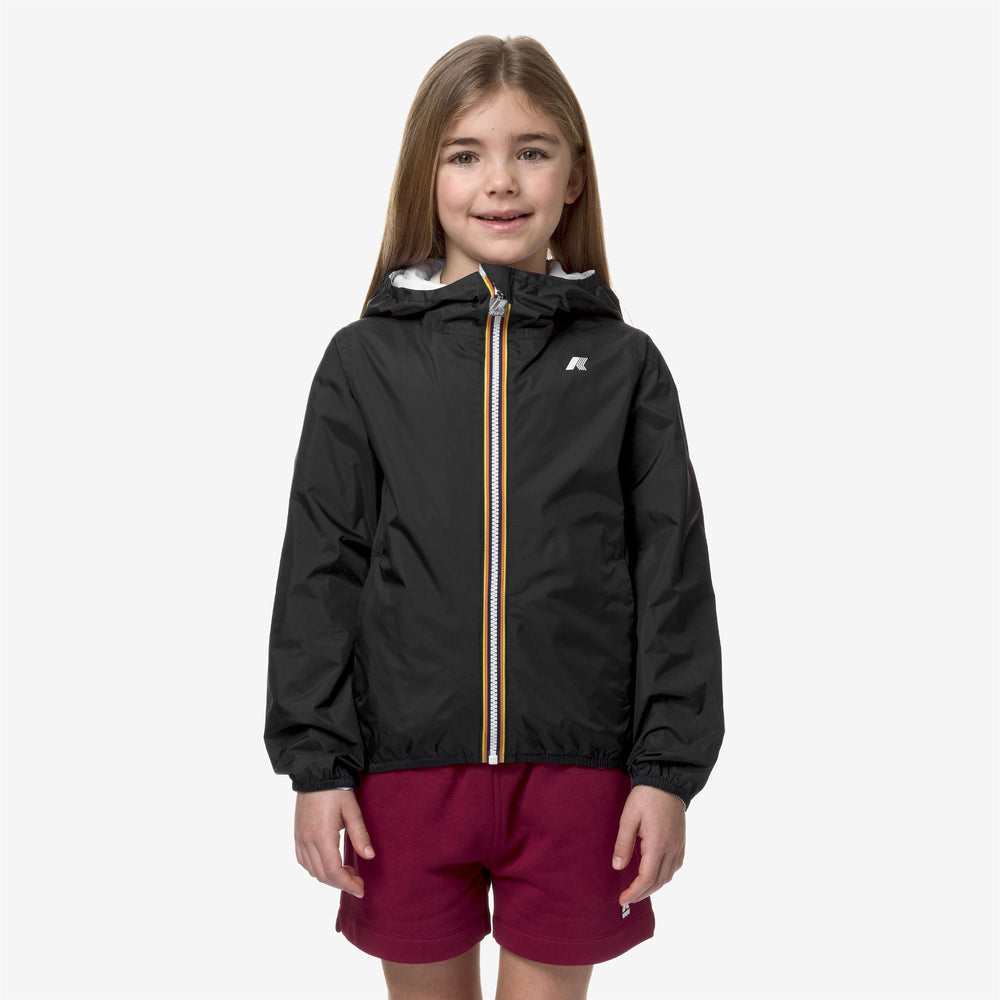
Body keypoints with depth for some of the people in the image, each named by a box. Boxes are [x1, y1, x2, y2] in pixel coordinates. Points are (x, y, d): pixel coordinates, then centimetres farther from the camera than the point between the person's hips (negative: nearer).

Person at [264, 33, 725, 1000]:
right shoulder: (364, 360, 2)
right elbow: (318, 569, 2)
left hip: (577, 768, 0)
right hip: (407, 764, 1)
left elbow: (675, 575, 1)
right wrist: (315, 763, -2)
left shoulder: (625, 363, 2)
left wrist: (670, 770, -3)